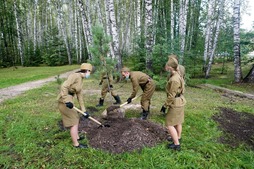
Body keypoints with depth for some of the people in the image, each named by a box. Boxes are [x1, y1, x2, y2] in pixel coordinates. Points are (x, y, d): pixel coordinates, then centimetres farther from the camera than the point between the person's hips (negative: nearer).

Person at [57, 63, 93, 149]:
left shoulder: (80, 80, 12)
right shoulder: (76, 75, -15)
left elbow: (80, 96, 15)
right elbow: (64, 86, -26)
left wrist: (84, 110, 16)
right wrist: (67, 101, -33)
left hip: (69, 100, 10)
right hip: (64, 101, -9)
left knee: (76, 118, 22)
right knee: (74, 122, 0)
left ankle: (77, 137, 40)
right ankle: (76, 144, 15)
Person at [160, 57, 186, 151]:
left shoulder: (174, 80, -29)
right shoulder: (178, 75, 2)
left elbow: (171, 96, -25)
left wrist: (165, 106, -15)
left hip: (175, 104, -10)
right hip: (180, 101, 10)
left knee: (169, 124, 3)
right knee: (177, 122, 23)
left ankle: (176, 144, 12)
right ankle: (178, 138, 40)